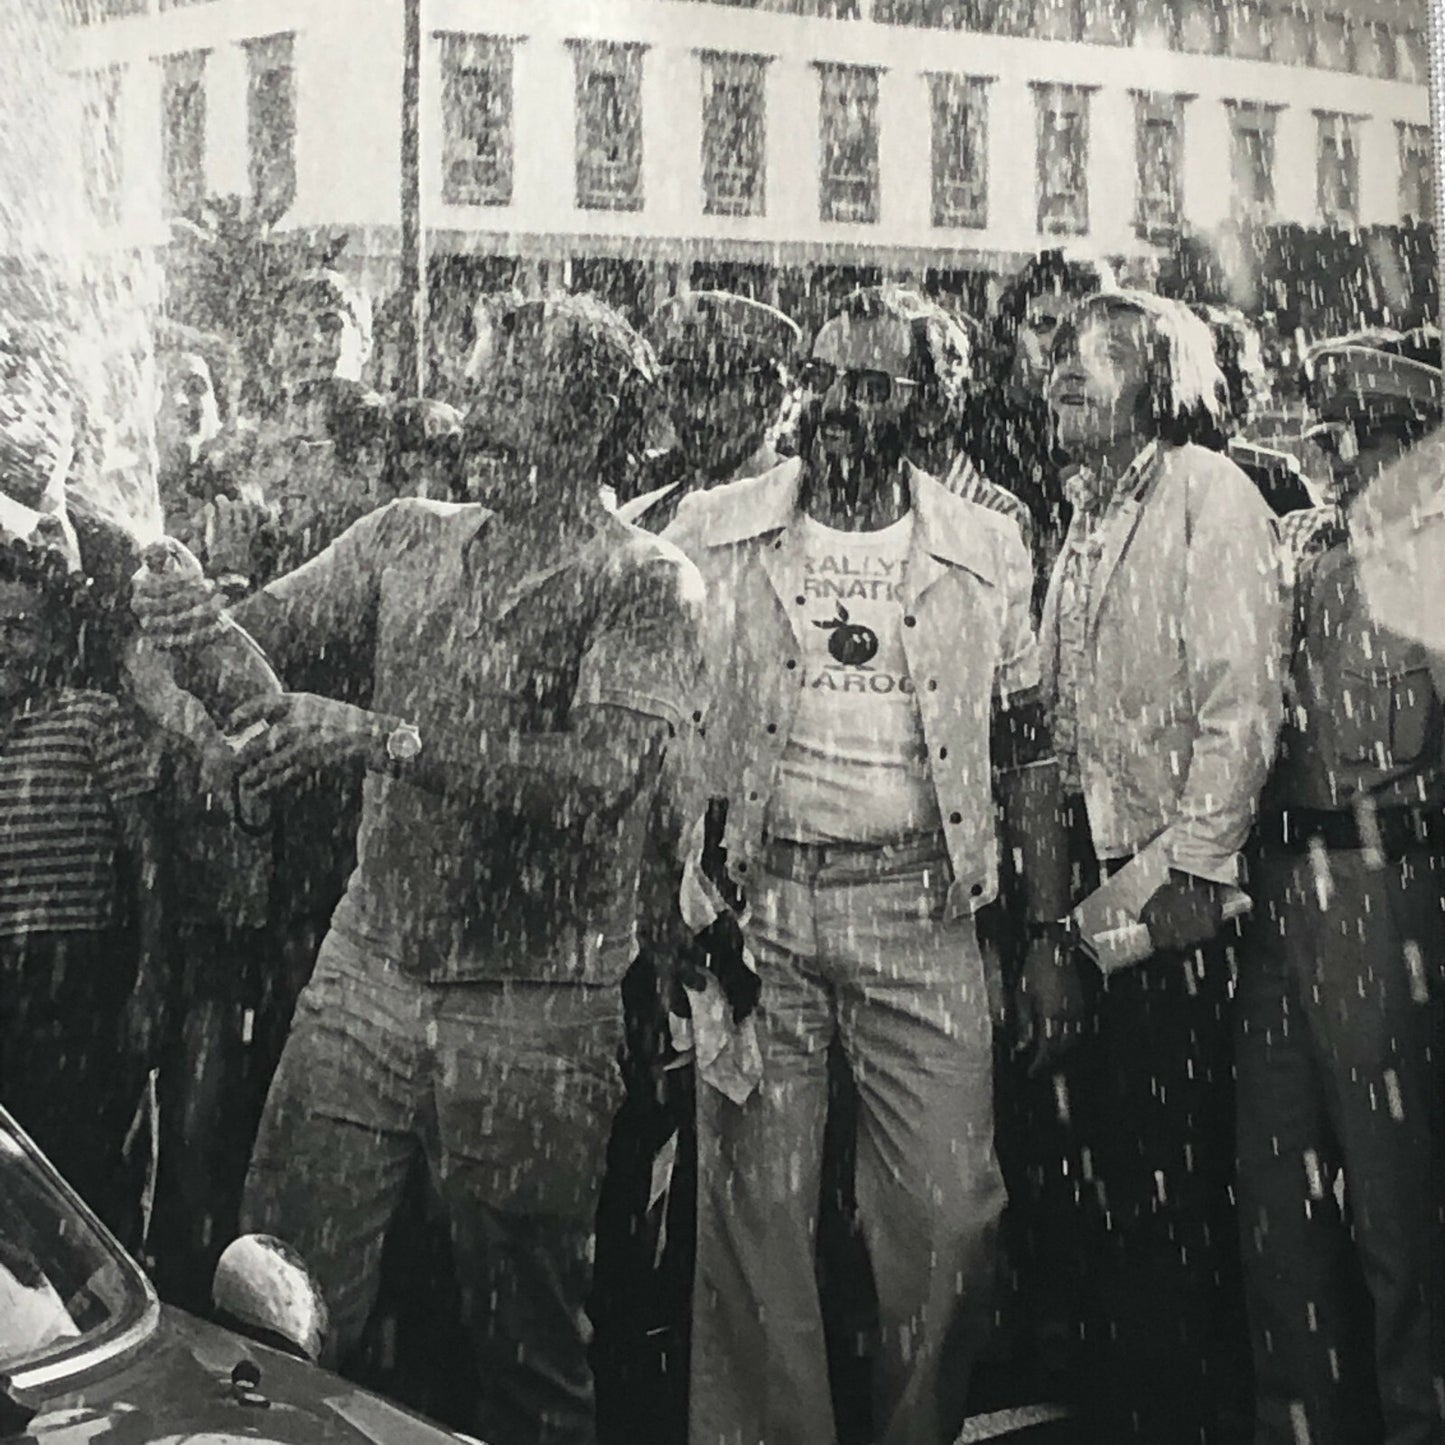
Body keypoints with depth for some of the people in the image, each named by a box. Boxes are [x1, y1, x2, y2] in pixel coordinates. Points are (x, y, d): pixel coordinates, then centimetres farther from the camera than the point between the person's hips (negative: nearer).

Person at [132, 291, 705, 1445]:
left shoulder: (646, 586, -8)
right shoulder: (408, 539, 7)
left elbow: (598, 778, -22)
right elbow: (265, 633, 2)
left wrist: (374, 735, -28)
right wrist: (195, 613, -22)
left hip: (534, 1012, -4)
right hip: (368, 970, 4)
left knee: (531, 1348, 11)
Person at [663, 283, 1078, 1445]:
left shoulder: (985, 551, 5)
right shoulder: (714, 535, 2)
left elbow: (1027, 756, 9)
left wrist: (1050, 940, 4)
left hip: (921, 907, 1)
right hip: (754, 904, 0)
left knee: (953, 1215, 1)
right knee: (754, 1209, 4)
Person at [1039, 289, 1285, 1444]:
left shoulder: (1209, 493, -7)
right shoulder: (1087, 521, 16)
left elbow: (1242, 699, -15)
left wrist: (1192, 870, -19)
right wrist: (1069, 865, 10)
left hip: (1175, 886, -7)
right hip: (1101, 879, 7)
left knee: (1180, 1164, -1)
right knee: (1110, 1145, 12)